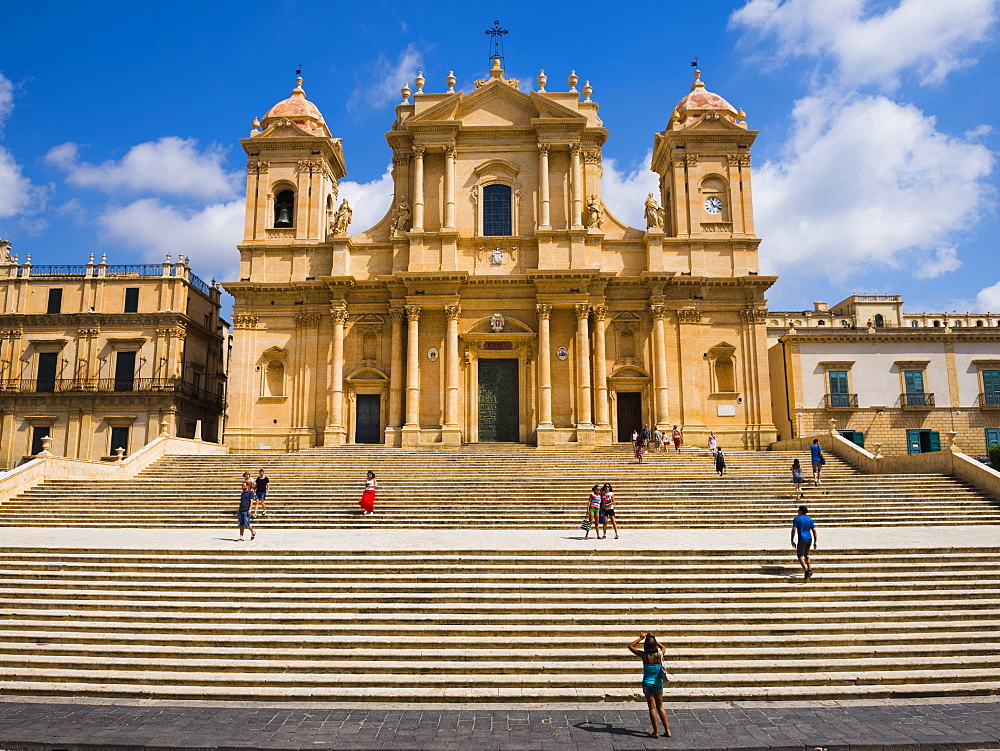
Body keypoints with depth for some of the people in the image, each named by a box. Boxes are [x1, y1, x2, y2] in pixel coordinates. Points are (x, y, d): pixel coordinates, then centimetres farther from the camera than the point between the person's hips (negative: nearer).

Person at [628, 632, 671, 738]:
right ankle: (667, 730, 18)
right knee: (660, 707, 16)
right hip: (658, 684, 3)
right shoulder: (659, 654, -9)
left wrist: (641, 638, -1)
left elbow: (630, 646, -4)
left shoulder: (644, 655, -16)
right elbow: (663, 647, 16)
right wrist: (653, 640, 11)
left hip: (648, 684, -3)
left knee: (652, 708, 5)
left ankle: (656, 732, 9)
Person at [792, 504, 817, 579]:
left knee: (800, 555, 0)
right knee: (806, 554, 23)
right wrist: (815, 542, 11)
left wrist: (792, 541, -4)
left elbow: (794, 530, -11)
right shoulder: (810, 520, 9)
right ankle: (810, 569, 18)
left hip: (802, 540, -6)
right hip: (809, 539, 6)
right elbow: (814, 531, 6)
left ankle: (806, 570, -16)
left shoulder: (796, 519, -4)